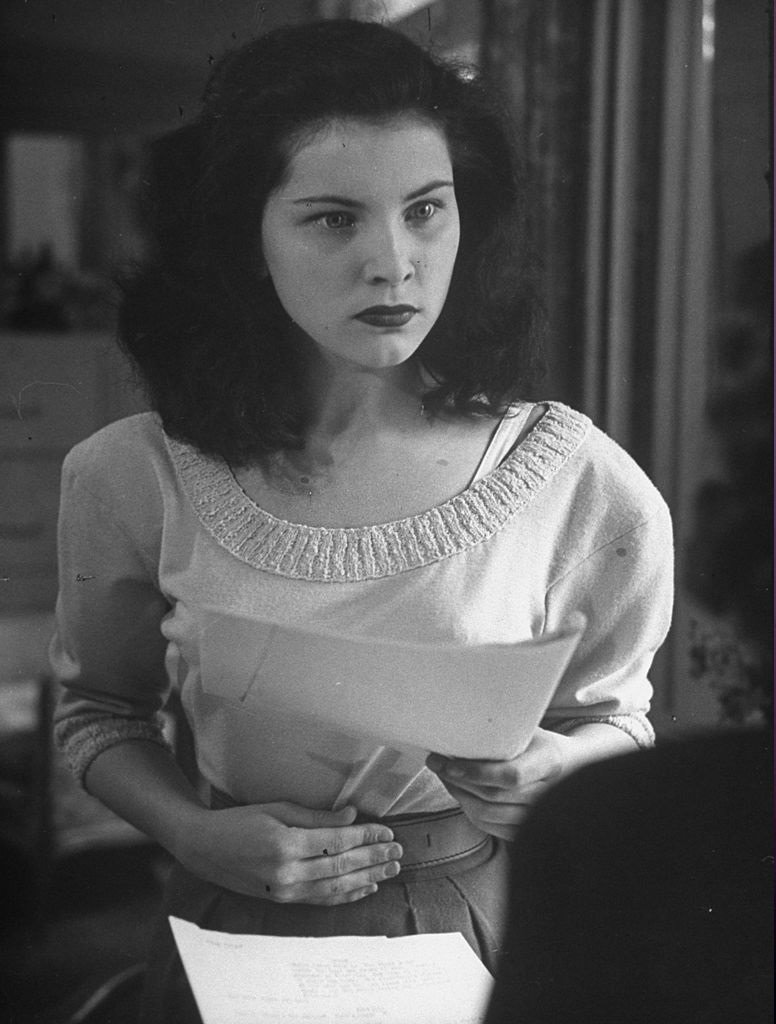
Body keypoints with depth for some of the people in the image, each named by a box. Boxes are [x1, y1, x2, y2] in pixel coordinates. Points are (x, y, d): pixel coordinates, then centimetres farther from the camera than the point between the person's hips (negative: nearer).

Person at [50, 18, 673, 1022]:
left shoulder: (580, 483, -16)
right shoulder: (133, 477, -13)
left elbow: (614, 717, 2)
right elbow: (98, 710, 4)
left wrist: (548, 770, -19)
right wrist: (197, 834, -13)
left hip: (475, 936, 0)